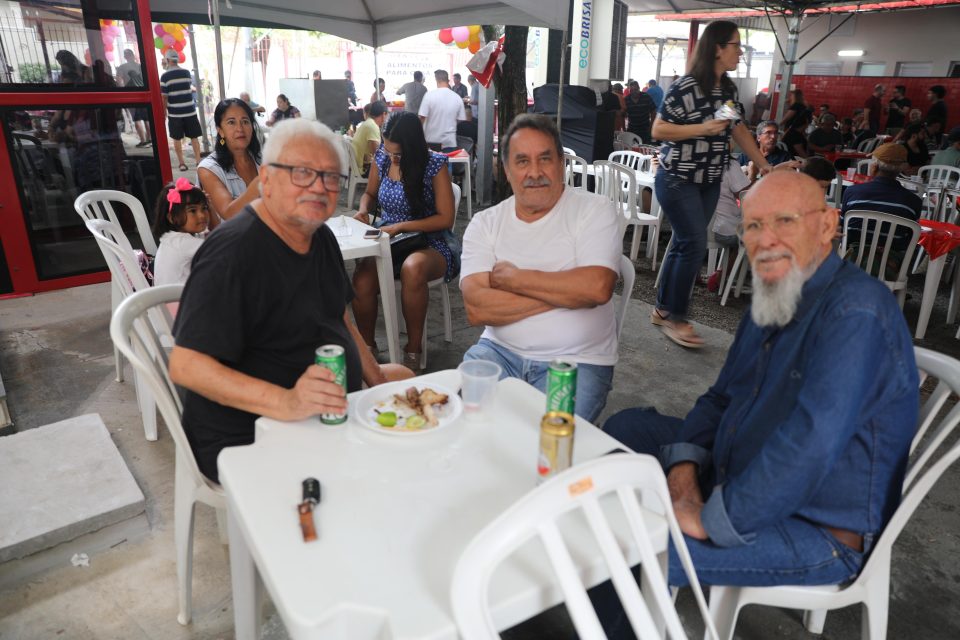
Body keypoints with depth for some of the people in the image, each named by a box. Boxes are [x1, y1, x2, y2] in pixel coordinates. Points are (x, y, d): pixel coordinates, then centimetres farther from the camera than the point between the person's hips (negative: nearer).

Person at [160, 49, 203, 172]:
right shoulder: (187, 73, 3)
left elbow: (164, 97, -8)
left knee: (177, 139, 8)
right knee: (194, 137, 8)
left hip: (175, 112, -3)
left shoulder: (165, 76, -9)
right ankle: (199, 161, 7)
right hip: (190, 110, 3)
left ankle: (182, 163, 9)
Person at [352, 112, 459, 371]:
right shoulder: (381, 158, 7)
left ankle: (414, 349, -22)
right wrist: (363, 210, 0)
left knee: (413, 268, -42)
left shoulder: (435, 165, -7)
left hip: (428, 244, -3)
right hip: (387, 243, 4)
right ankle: (367, 348, -5)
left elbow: (446, 218, -9)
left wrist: (400, 226, -15)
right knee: (361, 280, -31)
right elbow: (370, 194, 24)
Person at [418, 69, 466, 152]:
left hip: (431, 141, -1)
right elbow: (461, 120, 4)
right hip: (449, 142, 1)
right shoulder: (457, 98, 0)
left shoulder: (429, 95, -8)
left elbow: (422, 118, -10)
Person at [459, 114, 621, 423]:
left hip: (577, 360, -2)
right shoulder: (485, 223, 4)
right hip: (500, 350, 3)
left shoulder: (595, 210, -2)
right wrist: (563, 292, -15)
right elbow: (476, 308, -11)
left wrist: (510, 277, -11)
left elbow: (596, 287, -20)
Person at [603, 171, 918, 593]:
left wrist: (711, 521, -26)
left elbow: (811, 444, -34)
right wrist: (685, 462, -6)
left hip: (818, 531, -9)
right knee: (626, 427, 13)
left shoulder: (857, 312, -25)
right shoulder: (770, 299, 7)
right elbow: (721, 397, 12)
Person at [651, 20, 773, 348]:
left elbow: (739, 129, 18)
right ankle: (675, 317, 5)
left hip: (710, 182, 7)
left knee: (683, 244, 9)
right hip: (677, 180, -7)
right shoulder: (685, 87, -14)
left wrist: (763, 163, 15)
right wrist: (701, 129, -22)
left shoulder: (729, 89, 9)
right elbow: (658, 130, -14)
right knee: (695, 245, -9)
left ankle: (663, 309, 20)